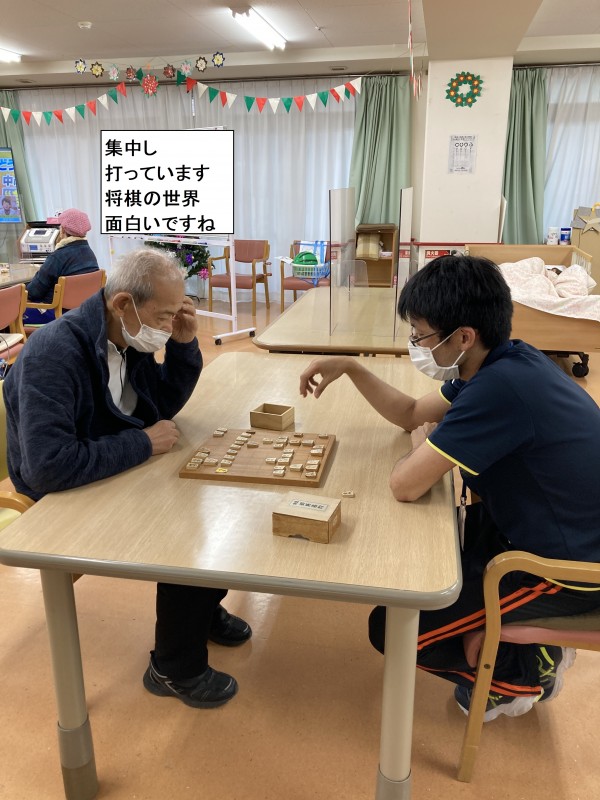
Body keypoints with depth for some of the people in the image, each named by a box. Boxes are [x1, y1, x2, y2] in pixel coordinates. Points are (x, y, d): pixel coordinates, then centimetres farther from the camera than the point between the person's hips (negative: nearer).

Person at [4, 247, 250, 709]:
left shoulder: (129, 337, -4)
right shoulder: (53, 354, -29)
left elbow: (165, 404, 8)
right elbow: (48, 467, -36)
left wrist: (184, 344, -9)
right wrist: (143, 443, -28)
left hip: (123, 473, 8)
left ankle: (203, 607, 24)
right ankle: (176, 669, 5)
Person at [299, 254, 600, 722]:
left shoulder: (501, 387, -33)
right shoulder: (499, 363, -2)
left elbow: (405, 485, -29)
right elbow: (410, 414, 11)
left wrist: (424, 445, -7)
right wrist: (350, 367, 1)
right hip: (533, 526, 9)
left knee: (391, 629, -6)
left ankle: (529, 672, 13)